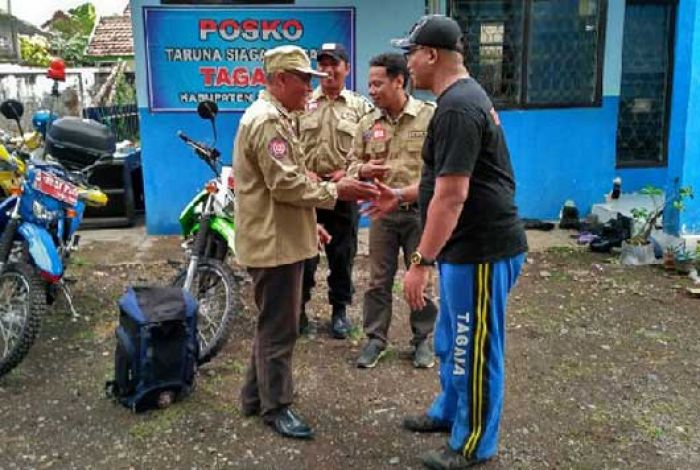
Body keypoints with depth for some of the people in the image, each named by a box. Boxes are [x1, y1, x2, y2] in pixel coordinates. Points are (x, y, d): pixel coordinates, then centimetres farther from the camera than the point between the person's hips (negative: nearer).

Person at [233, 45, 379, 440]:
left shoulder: (275, 117, 17)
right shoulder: (267, 120, -18)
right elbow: (286, 184, -24)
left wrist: (310, 224, 22)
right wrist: (336, 191, -15)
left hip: (280, 236, 11)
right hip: (274, 242, -11)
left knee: (274, 323, 19)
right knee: (279, 328, 2)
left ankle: (256, 396, 33)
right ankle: (276, 406, 17)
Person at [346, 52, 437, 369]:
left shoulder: (430, 116, -7)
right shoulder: (367, 123, 4)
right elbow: (353, 162, 9)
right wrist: (363, 170, -13)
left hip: (420, 211, -3)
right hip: (382, 211, 3)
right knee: (378, 280, 9)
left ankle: (422, 340, 26)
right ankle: (375, 339, 24)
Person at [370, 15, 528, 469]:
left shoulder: (456, 108, -21)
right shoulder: (464, 97, 13)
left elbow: (451, 196, -25)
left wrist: (420, 262, -21)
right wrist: (401, 195, 22)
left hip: (482, 249, -10)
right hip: (468, 246, 10)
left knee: (474, 350, 5)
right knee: (451, 342, 23)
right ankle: (449, 411, 42)